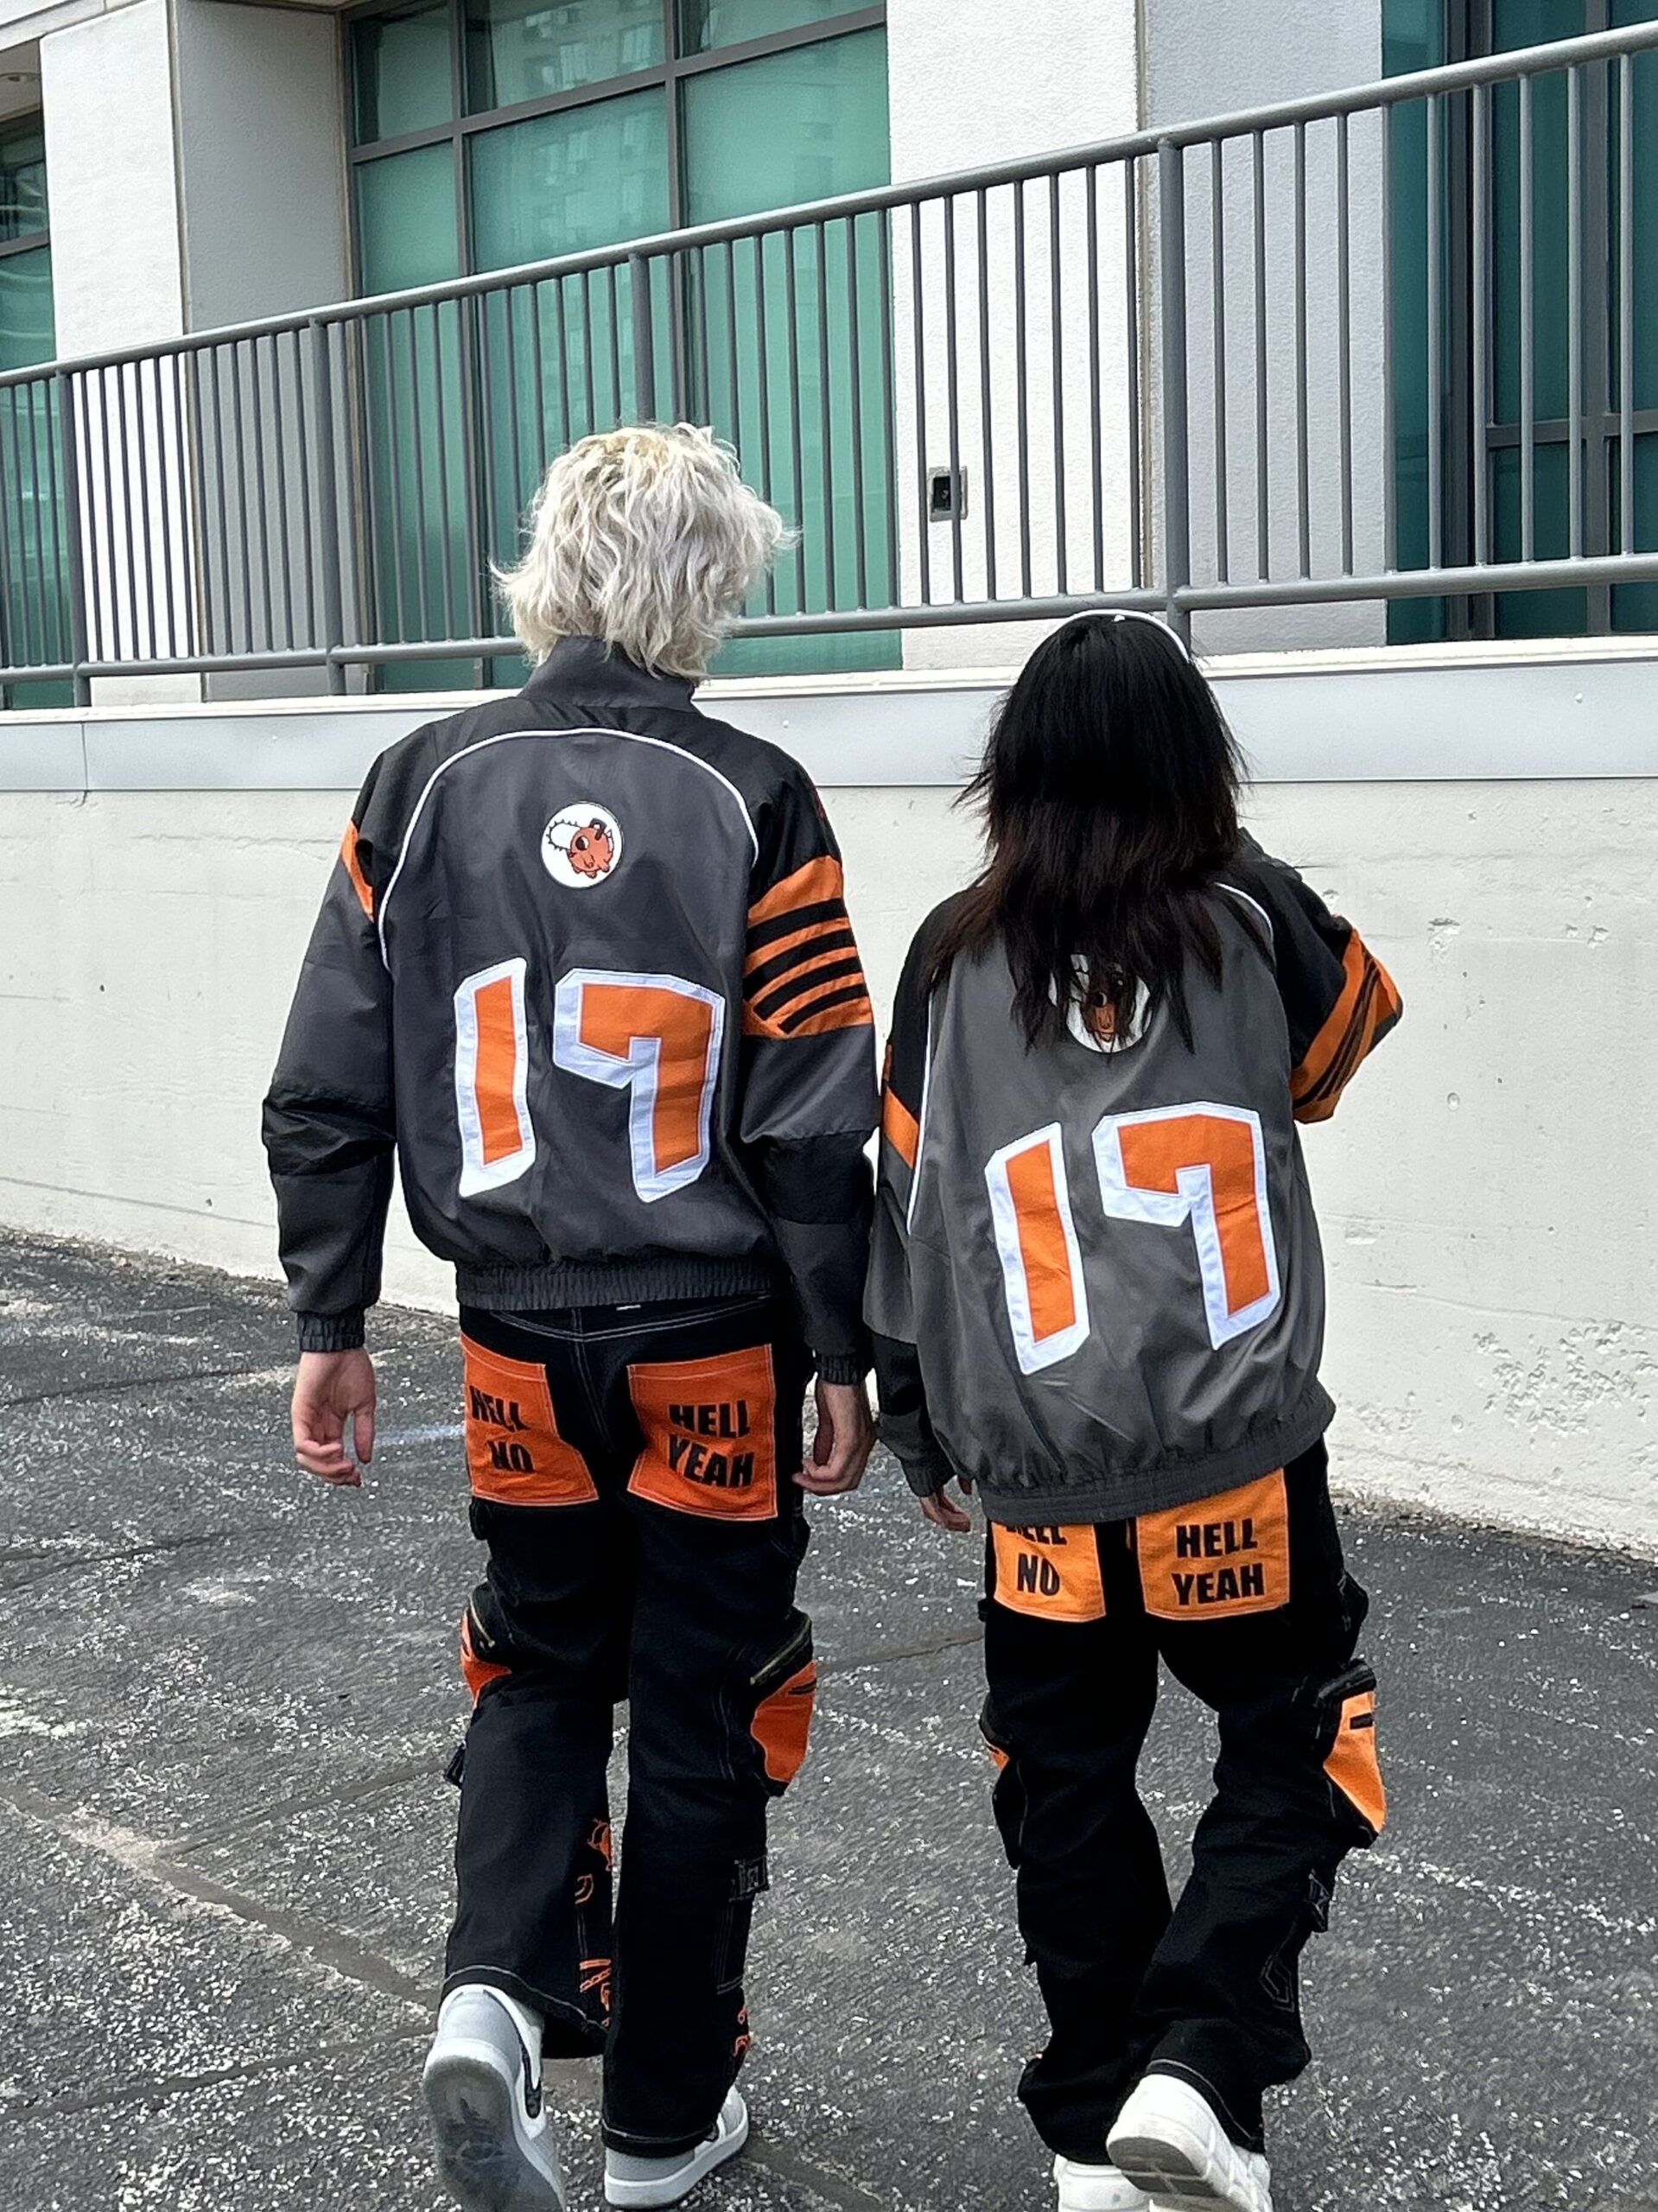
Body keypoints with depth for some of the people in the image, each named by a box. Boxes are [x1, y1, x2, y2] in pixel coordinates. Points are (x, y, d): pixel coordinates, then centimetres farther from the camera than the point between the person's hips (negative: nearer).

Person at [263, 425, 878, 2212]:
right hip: (718, 1339, -2)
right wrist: (843, 1357, -1)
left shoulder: (420, 787, -1)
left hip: (521, 1335, 3)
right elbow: (813, 1127, -11)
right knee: (703, 1719, 11)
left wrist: (329, 1326, 9)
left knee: (541, 1670, 22)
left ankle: (497, 1996, 0)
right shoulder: (749, 803, -11)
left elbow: (325, 1092, 0)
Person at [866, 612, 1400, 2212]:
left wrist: (918, 1424, 17)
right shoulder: (1254, 921, -3)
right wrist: (1233, 868, 24)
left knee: (1069, 1785, 15)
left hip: (1039, 1477, 2)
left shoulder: (956, 957, 0)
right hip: (1241, 1465, -2)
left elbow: (911, 1203, 5)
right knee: (1296, 1755, 13)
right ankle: (1198, 2068, -3)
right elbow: (1353, 1023, 20)